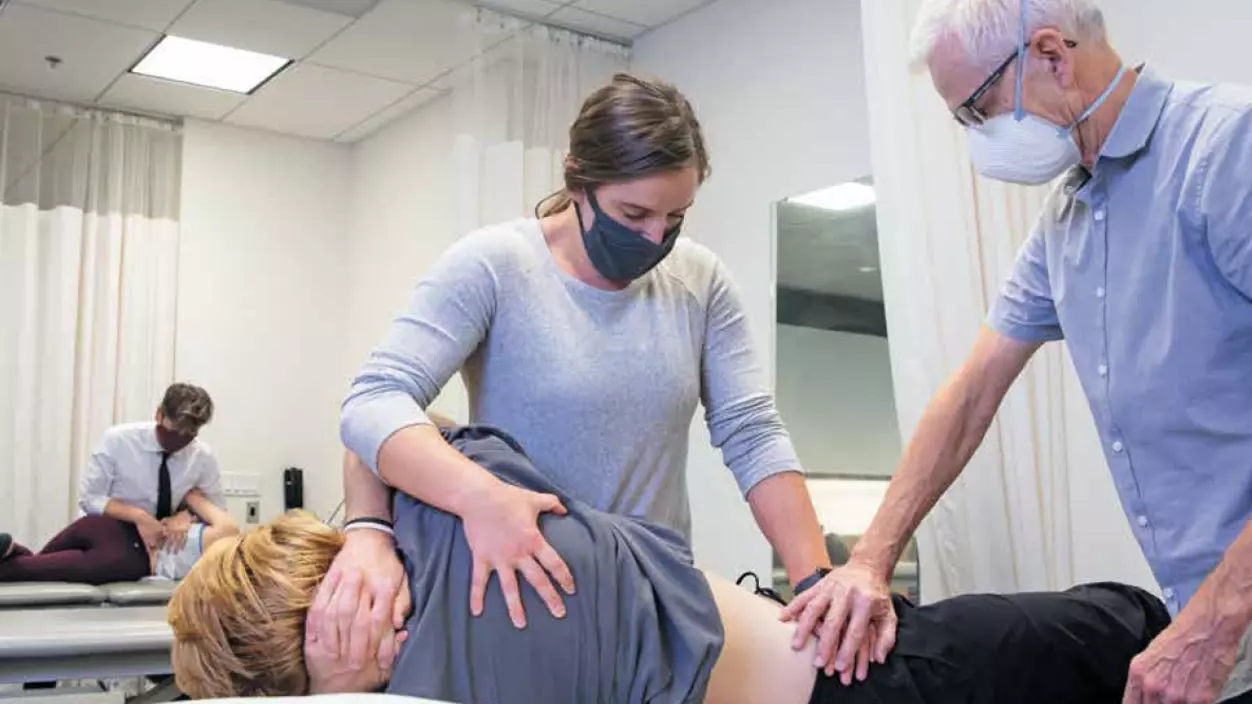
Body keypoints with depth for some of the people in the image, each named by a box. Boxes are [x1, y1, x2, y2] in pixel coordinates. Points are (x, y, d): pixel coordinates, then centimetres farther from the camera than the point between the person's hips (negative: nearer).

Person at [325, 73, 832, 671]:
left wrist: (815, 578, -14)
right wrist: (479, 496, -37)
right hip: (516, 595, -2)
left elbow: (752, 435, -2)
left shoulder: (700, 281, 1)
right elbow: (375, 404, -19)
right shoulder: (489, 267, -11)